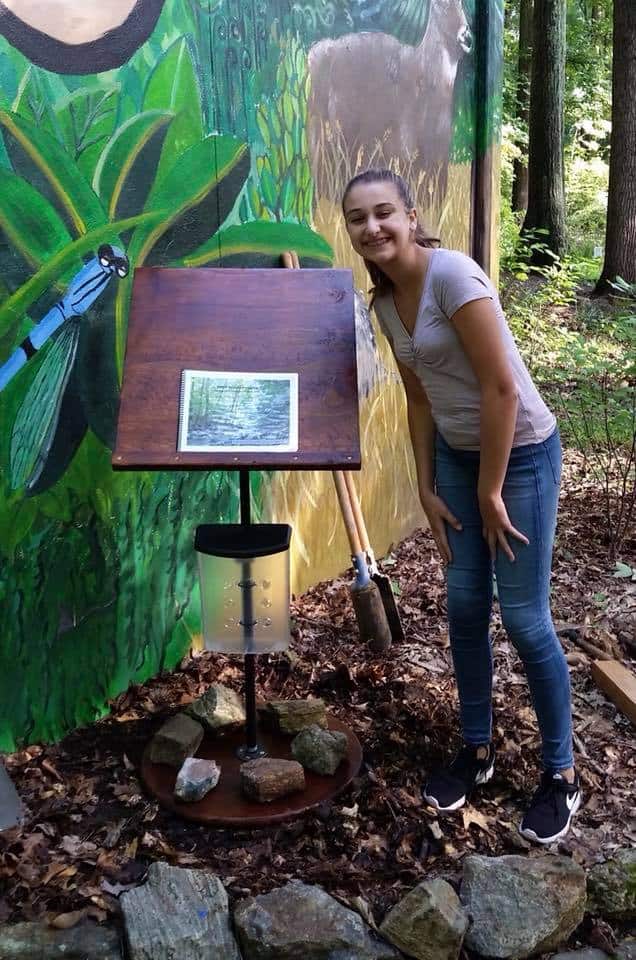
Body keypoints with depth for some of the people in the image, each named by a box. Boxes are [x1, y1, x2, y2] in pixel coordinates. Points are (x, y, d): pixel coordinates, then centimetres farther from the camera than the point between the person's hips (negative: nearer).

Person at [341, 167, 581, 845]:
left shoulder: (452, 273, -21)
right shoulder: (385, 302, 3)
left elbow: (501, 389, -22)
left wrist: (491, 492, -16)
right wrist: (427, 490, 9)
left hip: (520, 454, -7)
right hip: (457, 455, 7)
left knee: (524, 619, -1)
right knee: (464, 607, 11)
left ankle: (561, 773, 20)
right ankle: (477, 750, 30)